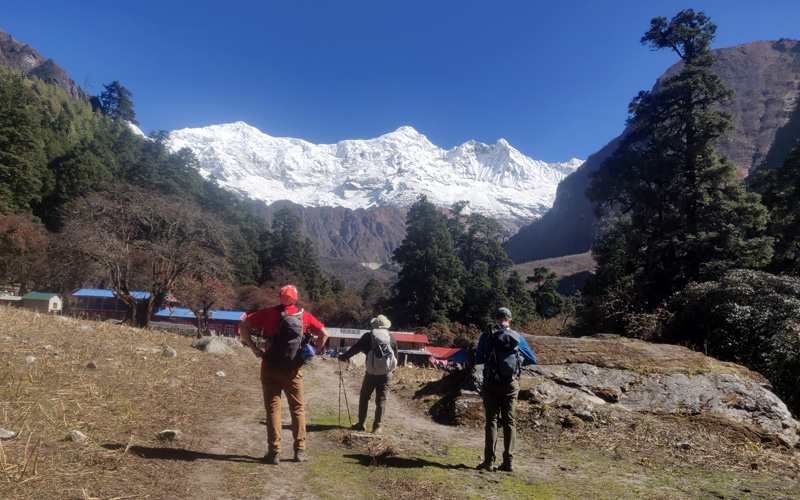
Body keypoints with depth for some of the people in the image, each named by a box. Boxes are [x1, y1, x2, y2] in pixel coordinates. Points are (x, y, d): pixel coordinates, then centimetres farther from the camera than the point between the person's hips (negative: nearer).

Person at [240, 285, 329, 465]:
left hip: (270, 368, 0)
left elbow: (243, 326, -3)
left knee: (273, 409, 7)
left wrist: (254, 348, -2)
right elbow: (324, 334, 4)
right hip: (293, 370, 1)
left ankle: (274, 452, 7)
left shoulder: (268, 313, 1)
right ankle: (300, 450, 16)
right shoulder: (304, 316, 3)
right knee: (297, 408, 13)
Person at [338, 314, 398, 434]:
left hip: (371, 373, -1)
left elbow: (355, 348, 2)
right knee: (381, 399, 7)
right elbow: (396, 356, 7)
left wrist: (343, 357, 16)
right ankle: (377, 427, 6)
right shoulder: (392, 338, 3)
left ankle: (361, 423, 18)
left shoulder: (368, 336, -3)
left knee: (364, 397, 15)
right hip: (386, 373, 2)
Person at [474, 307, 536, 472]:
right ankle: (508, 461, 9)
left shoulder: (486, 336, -3)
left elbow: (478, 360, 4)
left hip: (490, 384, -1)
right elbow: (532, 359, 8)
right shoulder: (517, 337, 0)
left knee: (491, 421, 6)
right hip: (511, 384, 1)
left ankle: (489, 461, 4)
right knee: (509, 421, 9)